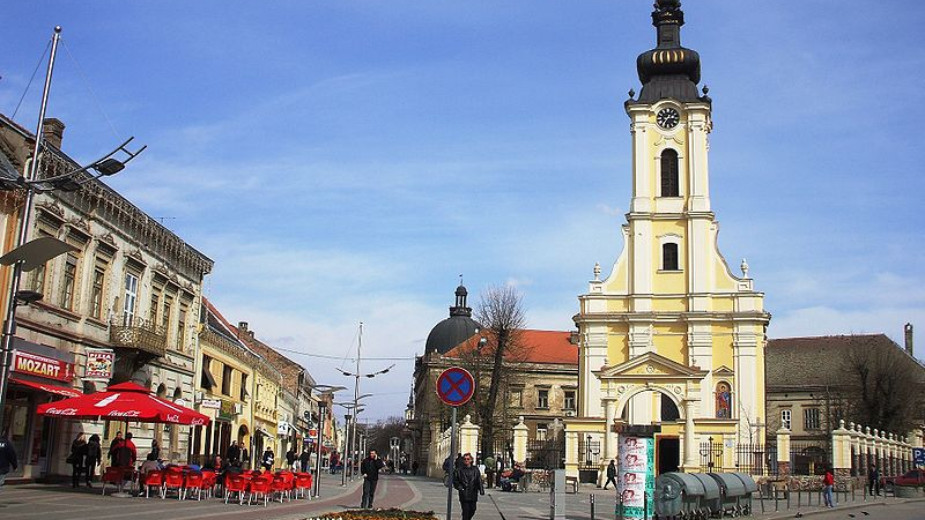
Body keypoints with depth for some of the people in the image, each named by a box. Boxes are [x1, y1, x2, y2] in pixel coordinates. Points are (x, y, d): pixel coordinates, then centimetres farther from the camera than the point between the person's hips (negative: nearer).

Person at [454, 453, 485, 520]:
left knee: (472, 510, 10)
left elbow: (479, 481, 4)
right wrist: (459, 487, -9)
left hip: (473, 494, 3)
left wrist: (481, 490, -7)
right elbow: (455, 480, 6)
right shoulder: (460, 470, 1)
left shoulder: (475, 470, 6)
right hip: (464, 495, -3)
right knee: (465, 511, -6)